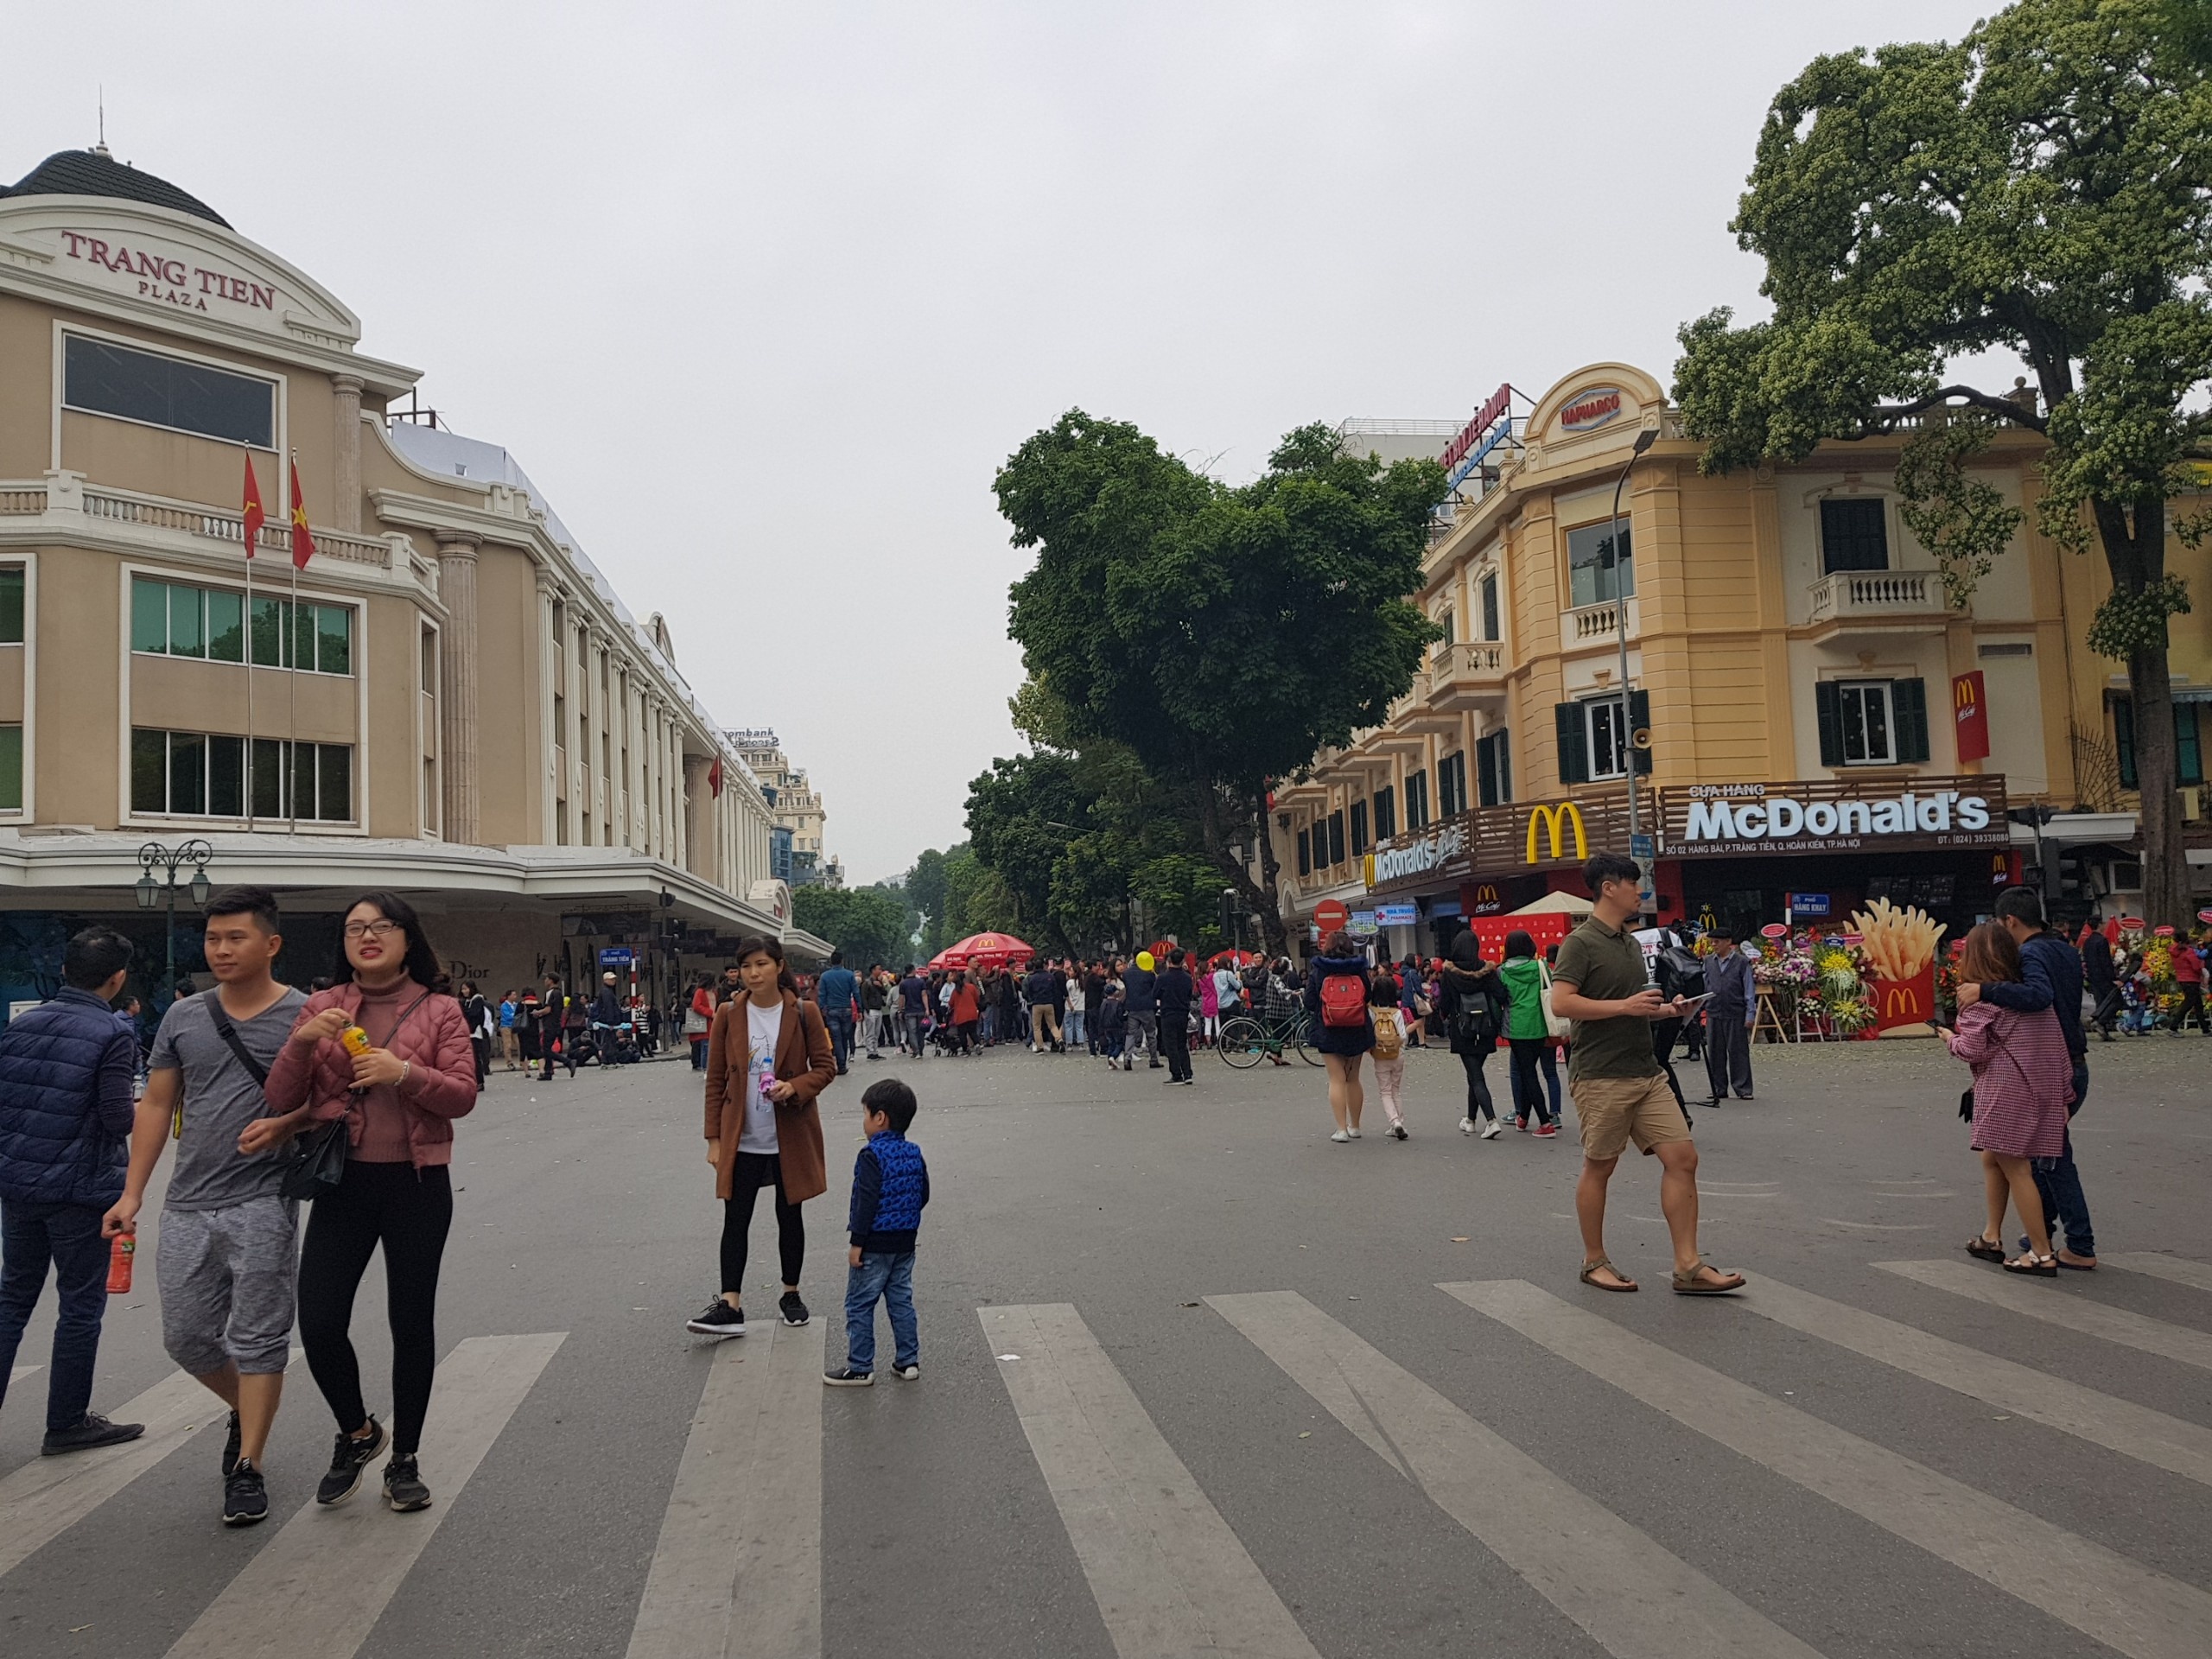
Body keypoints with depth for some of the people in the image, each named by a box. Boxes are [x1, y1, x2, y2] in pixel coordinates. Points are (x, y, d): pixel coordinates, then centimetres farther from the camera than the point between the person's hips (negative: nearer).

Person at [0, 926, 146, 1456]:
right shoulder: (114, 1033, -14)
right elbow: (119, 1118, -18)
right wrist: (148, 1111, 2)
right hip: (81, 1189, -5)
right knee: (80, 1306, 7)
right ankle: (66, 1423, 16)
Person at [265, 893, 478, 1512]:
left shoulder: (439, 1011, 1)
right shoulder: (320, 1007, 6)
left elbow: (463, 1095, -6)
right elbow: (280, 1101, 1)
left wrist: (406, 1073, -22)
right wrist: (303, 1042, -16)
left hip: (418, 1184, -1)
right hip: (344, 1183, 2)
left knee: (411, 1322, 5)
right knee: (318, 1323, -4)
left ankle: (404, 1459, 22)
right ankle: (357, 1433, 25)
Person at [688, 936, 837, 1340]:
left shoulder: (804, 1014, -5)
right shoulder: (728, 1015, -1)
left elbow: (826, 1066, 1)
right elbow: (716, 1079, 1)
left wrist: (795, 1088, -19)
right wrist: (714, 1137, -1)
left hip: (791, 1137, -1)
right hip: (742, 1139, 1)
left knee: (790, 1216, 11)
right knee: (735, 1220, 0)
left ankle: (791, 1295, 25)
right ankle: (730, 1307, 2)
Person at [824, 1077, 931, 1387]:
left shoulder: (871, 1156, -17)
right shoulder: (914, 1153, 5)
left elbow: (867, 1201, -21)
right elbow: (923, 1196, 10)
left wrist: (857, 1242, -17)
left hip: (875, 1245, -7)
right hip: (905, 1243, 7)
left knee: (859, 1305, 3)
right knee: (901, 1301, 15)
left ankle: (860, 1367, 8)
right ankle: (908, 1361, 18)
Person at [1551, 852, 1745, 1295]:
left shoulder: (1631, 943, 18)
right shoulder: (1581, 942, -9)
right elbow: (1561, 1002, -20)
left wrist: (1662, 1009, 10)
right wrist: (1625, 1006, -20)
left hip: (1645, 1072, 8)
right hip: (1600, 1077, -8)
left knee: (1682, 1157, 1)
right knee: (1598, 1168, 4)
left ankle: (1688, 1266, 5)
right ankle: (1594, 1262, 18)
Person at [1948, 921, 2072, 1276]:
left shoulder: (1979, 996, -11)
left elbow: (1972, 1049, -14)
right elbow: (2058, 1044, 11)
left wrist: (1952, 1038, 7)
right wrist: (2065, 1091, 13)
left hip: (2006, 1088, -9)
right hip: (2043, 1086, 9)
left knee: (2014, 1167, -2)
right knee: (1992, 1158, 20)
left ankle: (2042, 1253, 1)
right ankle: (1992, 1237, 28)